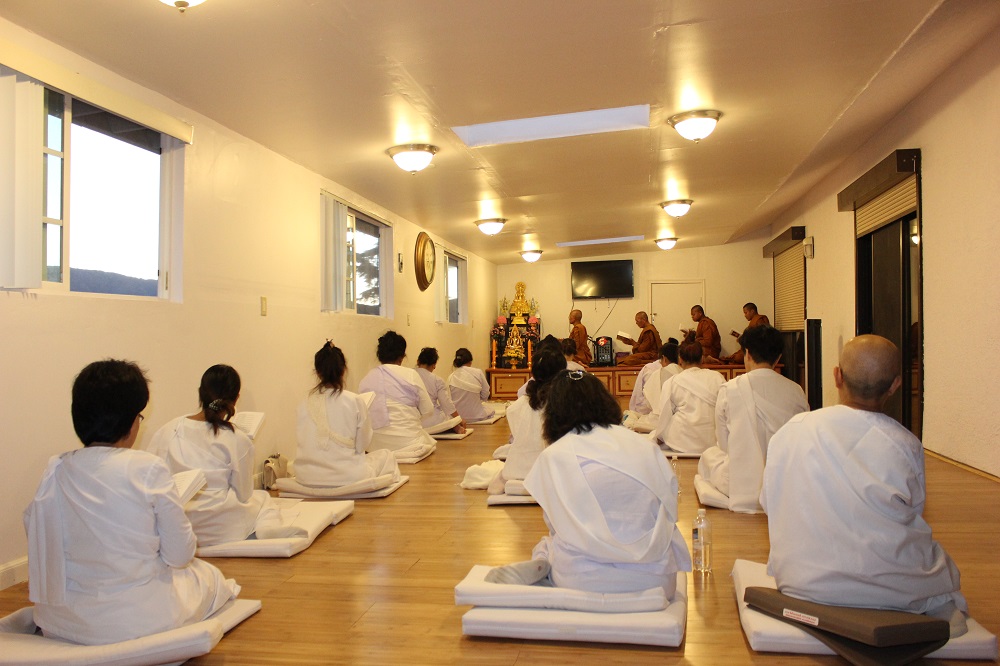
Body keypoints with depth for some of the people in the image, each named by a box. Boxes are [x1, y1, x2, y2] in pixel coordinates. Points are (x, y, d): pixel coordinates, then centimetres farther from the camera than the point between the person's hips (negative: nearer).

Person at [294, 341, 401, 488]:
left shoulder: (304, 405, -1)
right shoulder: (356, 401, -8)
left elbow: (301, 441, 5)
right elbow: (362, 445, -1)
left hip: (307, 478, 4)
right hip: (347, 477, -4)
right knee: (386, 456, 23)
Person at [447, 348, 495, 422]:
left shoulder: (451, 377, -4)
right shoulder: (478, 373, -9)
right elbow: (485, 396, -2)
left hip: (456, 415, 4)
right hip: (476, 415, -4)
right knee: (491, 408, 30)